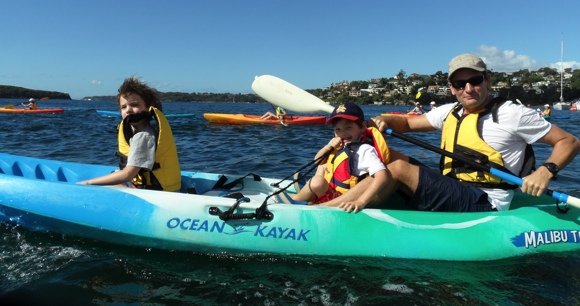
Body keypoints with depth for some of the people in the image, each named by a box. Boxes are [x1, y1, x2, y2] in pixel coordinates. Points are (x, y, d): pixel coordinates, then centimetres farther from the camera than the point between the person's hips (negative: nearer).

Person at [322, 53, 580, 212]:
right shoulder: (449, 112, 14)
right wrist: (387, 120, -5)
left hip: (484, 208, -7)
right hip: (451, 197, 7)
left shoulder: (512, 114, -3)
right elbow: (408, 123, 18)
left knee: (399, 169, -21)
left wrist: (546, 171, -19)